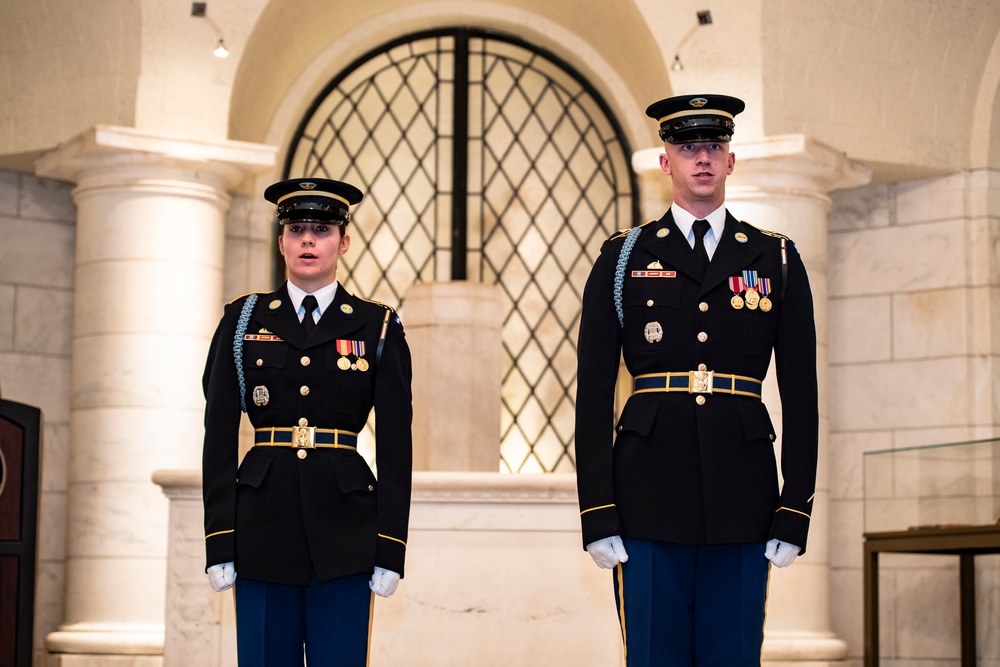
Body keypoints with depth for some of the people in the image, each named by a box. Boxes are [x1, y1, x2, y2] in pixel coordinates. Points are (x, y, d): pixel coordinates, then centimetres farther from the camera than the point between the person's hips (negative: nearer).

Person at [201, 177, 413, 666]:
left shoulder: (377, 328, 6)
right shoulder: (244, 320, 8)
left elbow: (396, 444, 3)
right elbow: (219, 434, 4)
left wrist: (390, 549, -4)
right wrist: (219, 542, -3)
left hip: (344, 527, -1)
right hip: (264, 524, 1)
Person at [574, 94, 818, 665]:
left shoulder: (778, 262, 9)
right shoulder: (623, 259, 6)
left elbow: (801, 394, 6)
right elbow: (594, 393, 2)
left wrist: (795, 514, -1)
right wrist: (598, 515, -5)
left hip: (742, 498, 1)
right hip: (650, 499, -1)